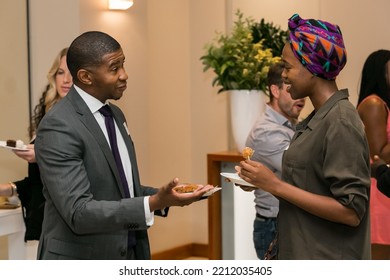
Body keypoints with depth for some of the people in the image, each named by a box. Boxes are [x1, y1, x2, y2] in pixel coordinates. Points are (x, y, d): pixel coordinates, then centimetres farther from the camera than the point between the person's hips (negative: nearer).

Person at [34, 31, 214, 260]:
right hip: (80, 259, -8)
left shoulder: (115, 114, 8)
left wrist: (163, 197, -1)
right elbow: (79, 212, -25)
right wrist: (153, 203, -32)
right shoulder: (58, 127, -19)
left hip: (129, 254, 8)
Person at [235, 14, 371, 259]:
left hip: (327, 266, -8)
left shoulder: (341, 123, -18)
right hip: (304, 255, 8)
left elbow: (350, 211, -22)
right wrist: (262, 182, 0)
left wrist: (276, 185, -20)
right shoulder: (317, 119, 8)